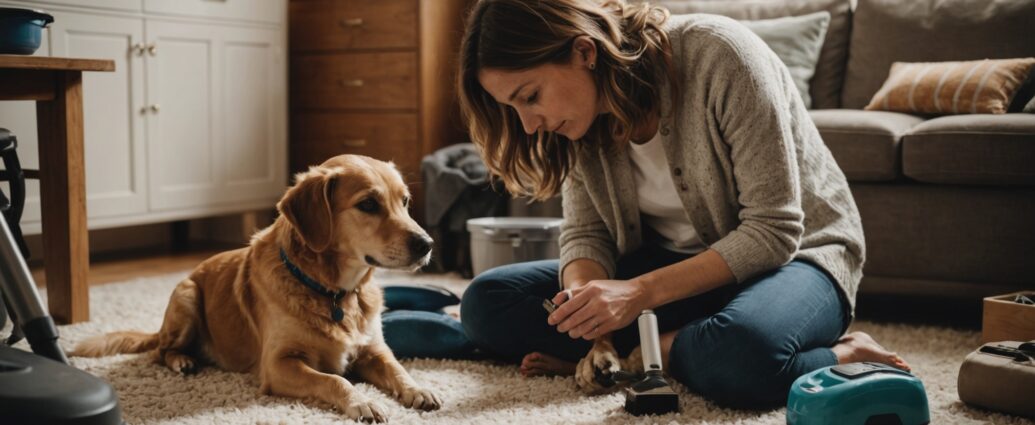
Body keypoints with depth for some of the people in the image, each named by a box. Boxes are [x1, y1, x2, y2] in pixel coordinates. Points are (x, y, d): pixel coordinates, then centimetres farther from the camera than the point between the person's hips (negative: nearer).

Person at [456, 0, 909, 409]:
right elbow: (585, 235, -3)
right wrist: (594, 320, -25)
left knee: (740, 352, -43)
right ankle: (696, 346, -16)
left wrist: (641, 292, -30)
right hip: (670, 264, 7)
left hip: (794, 255, -7)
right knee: (487, 304, -11)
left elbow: (773, 231, -24)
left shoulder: (718, 54, -25)